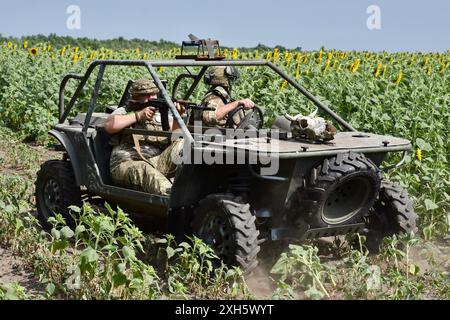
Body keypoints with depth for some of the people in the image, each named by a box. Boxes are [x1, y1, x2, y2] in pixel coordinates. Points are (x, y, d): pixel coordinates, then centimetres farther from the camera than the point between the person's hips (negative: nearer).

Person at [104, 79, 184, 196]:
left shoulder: (160, 116, 23)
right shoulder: (123, 112, 15)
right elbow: (109, 125, -7)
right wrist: (138, 115, -6)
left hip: (157, 162, 3)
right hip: (127, 164, -3)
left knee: (182, 144, -21)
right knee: (146, 171, -39)